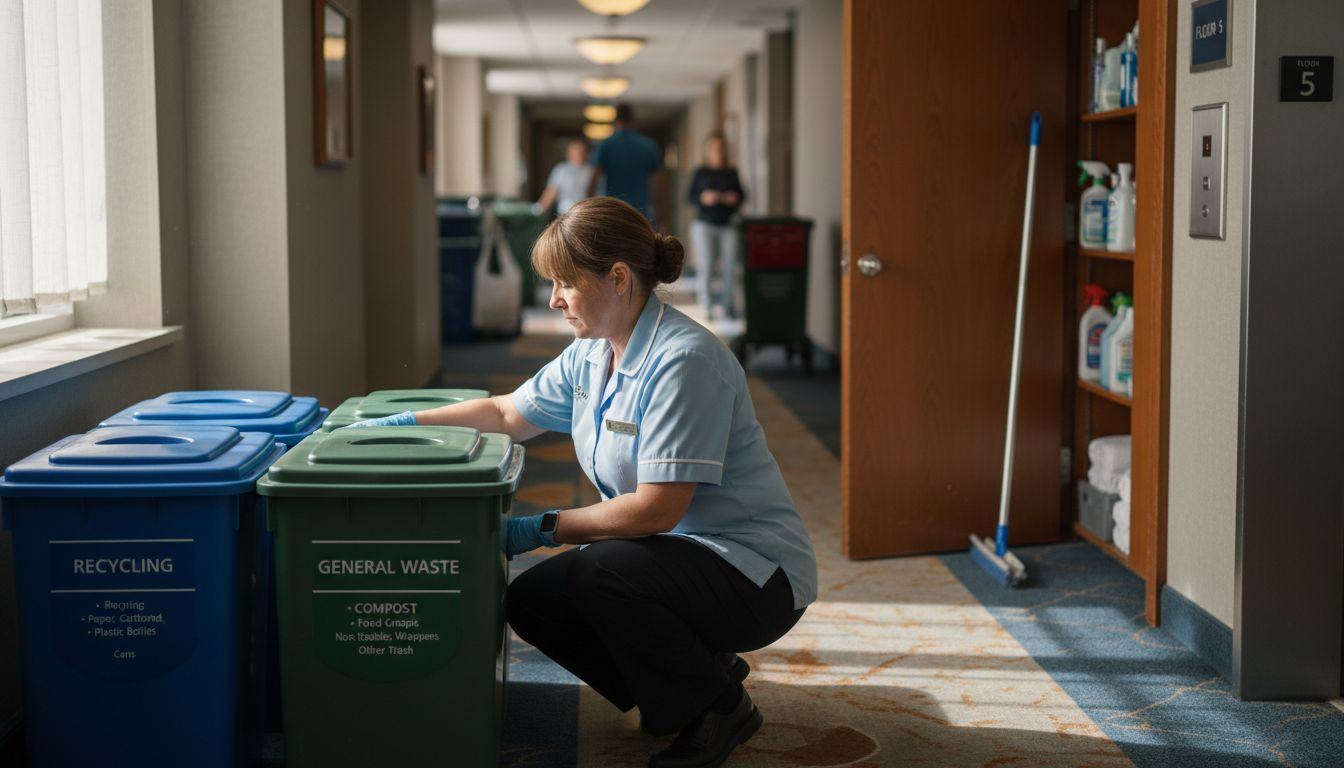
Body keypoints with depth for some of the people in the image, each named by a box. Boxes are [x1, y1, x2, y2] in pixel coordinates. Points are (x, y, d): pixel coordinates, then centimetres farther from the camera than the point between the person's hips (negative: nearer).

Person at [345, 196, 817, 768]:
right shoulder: (589, 355, 5)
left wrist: (544, 529, -17)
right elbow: (508, 413, 20)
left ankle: (718, 707, -6)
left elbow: (656, 509, -26)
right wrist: (405, 424, 12)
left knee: (602, 572, -31)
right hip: (668, 551, 9)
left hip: (753, 571, -9)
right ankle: (703, 673, 13)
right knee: (531, 600, -3)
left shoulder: (683, 360, -24)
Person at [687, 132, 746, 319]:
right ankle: (705, 305, 10)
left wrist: (735, 198, -7)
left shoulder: (732, 173, 9)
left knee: (729, 267, -4)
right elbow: (690, 197, 4)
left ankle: (728, 305, 6)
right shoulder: (701, 172, 4)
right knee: (705, 267, -6)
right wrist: (703, 198, -15)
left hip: (728, 225, 2)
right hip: (705, 225, -2)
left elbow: (742, 195, 14)